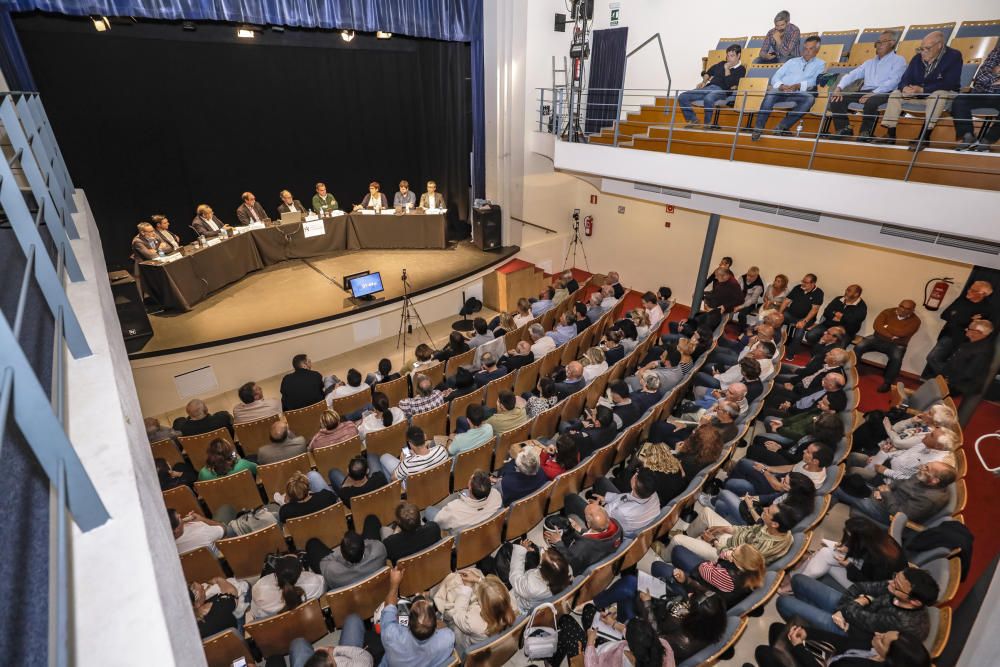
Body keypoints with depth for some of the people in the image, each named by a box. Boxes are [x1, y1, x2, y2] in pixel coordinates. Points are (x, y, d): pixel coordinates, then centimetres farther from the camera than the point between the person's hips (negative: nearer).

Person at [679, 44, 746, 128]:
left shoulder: (741, 69, 5)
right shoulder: (722, 64, 25)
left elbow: (730, 84, -10)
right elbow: (708, 73, 37)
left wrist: (727, 69, -6)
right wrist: (703, 81, 16)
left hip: (721, 90, -6)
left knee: (708, 99, -44)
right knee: (682, 97, -12)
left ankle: (707, 123, -21)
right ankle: (693, 120, -3)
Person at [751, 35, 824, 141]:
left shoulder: (820, 64, 18)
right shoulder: (792, 61, 26)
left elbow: (814, 81, 0)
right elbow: (775, 77, 13)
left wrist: (798, 86, -20)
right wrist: (780, 86, -11)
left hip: (799, 94, -1)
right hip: (781, 91, 1)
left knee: (810, 98, -35)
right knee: (770, 94, -35)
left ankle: (782, 126, -32)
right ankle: (758, 128, -37)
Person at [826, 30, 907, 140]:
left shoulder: (898, 60, 8)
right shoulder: (869, 62, 26)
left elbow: (893, 81, -8)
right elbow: (851, 75, 18)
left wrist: (873, 93, -22)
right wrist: (839, 87, -4)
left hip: (884, 93, -6)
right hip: (864, 92, 6)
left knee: (871, 101, -41)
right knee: (836, 98, -14)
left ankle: (865, 131, -24)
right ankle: (844, 128, -15)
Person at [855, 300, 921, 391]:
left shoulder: (915, 320, 0)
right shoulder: (888, 312, 6)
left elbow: (901, 333, -17)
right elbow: (876, 325, -9)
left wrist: (886, 327, -5)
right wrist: (890, 336, -17)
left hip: (896, 345, -2)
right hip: (878, 339, 2)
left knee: (896, 358, -34)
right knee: (859, 346, -26)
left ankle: (887, 383, -17)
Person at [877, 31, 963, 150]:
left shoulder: (953, 56, -14)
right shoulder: (918, 58, 3)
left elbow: (949, 83, -24)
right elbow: (906, 78, -2)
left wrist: (923, 90, -32)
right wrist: (905, 88, -27)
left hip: (945, 96, -6)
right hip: (920, 95, 6)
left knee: (937, 96, -39)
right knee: (895, 94, -6)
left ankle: (924, 137, -40)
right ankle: (890, 134, -18)